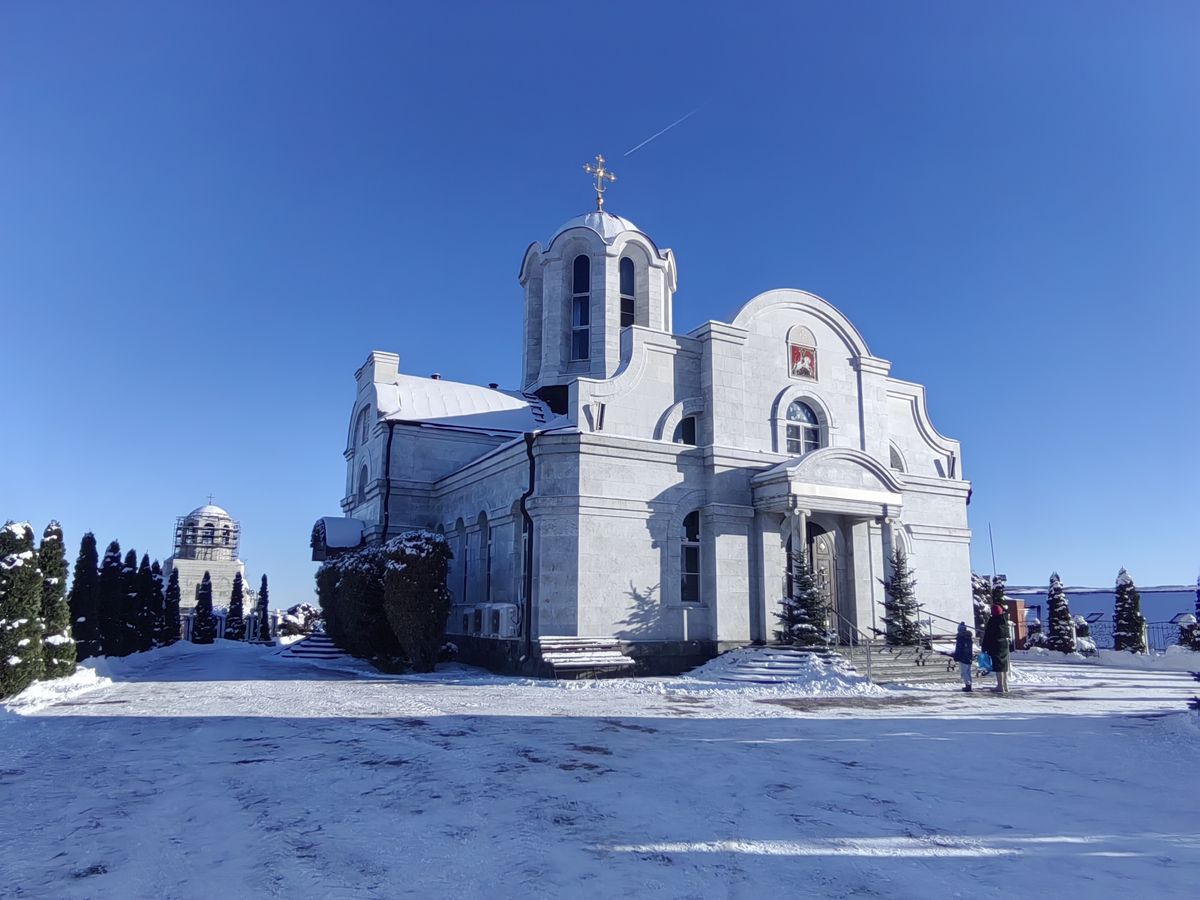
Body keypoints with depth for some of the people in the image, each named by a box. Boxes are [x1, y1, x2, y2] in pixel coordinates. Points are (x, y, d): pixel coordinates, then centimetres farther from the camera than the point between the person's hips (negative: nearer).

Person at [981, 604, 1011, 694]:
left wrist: (984, 648, -8)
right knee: (1004, 665, 14)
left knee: (998, 666, -5)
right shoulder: (1005, 620, 8)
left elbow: (987, 635, -12)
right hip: (1005, 645, 7)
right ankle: (1005, 687, 21)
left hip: (995, 646, -7)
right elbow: (1007, 634, 13)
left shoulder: (992, 621, -13)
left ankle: (1001, 687, -5)